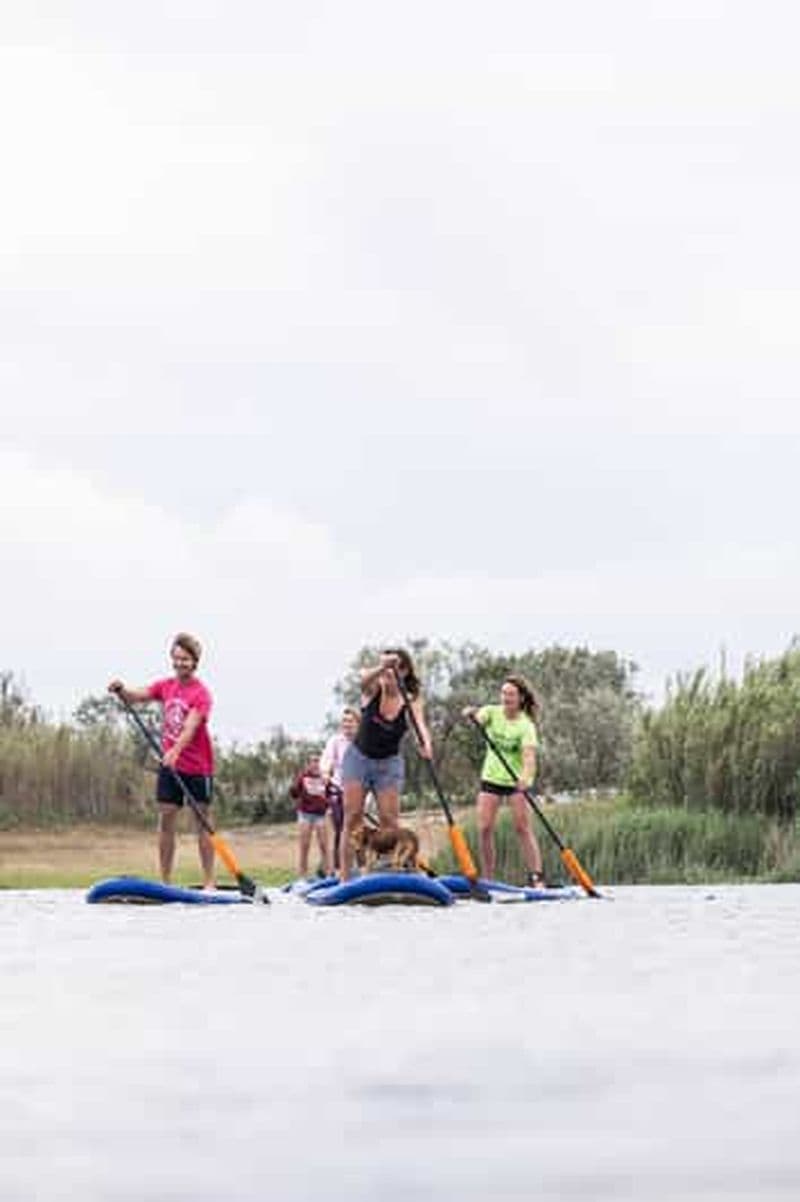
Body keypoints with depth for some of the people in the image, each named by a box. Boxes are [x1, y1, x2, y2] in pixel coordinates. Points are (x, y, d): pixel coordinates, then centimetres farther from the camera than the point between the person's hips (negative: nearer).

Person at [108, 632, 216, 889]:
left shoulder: (201, 693, -13)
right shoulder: (165, 686, 6)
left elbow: (191, 727, -27)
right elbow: (135, 697, -3)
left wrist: (175, 751, -42)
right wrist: (121, 690, -25)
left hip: (197, 767, -5)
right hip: (169, 765, 5)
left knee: (202, 822, -1)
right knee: (166, 821, 3)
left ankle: (209, 882, 2)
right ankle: (165, 881, 8)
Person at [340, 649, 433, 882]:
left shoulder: (411, 702, -12)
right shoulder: (373, 690, -13)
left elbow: (420, 724, -31)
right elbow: (365, 678, -37)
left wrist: (426, 744, -55)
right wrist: (381, 668, -61)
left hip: (388, 764, 0)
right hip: (358, 757, 0)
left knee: (389, 819, -8)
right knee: (352, 817, -5)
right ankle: (344, 877, -6)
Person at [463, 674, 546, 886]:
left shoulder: (526, 725, -16)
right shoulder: (493, 713, -4)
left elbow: (529, 755, -30)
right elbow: (477, 717, -24)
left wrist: (525, 776, -49)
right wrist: (470, 713, -48)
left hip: (517, 780, -3)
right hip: (491, 777, 3)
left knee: (522, 828, -11)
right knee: (484, 828, -3)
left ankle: (536, 877, -11)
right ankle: (487, 880, 7)